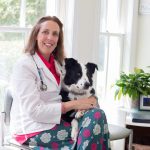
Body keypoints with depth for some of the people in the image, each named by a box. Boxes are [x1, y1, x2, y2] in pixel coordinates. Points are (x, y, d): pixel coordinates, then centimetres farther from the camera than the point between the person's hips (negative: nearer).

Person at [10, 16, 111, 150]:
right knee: (97, 117, -22)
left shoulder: (56, 63, 13)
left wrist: (88, 100, -8)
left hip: (54, 121, 7)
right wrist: (74, 104, -19)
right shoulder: (24, 65, -12)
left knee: (97, 115, -21)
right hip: (32, 130, -7)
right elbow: (34, 110, -19)